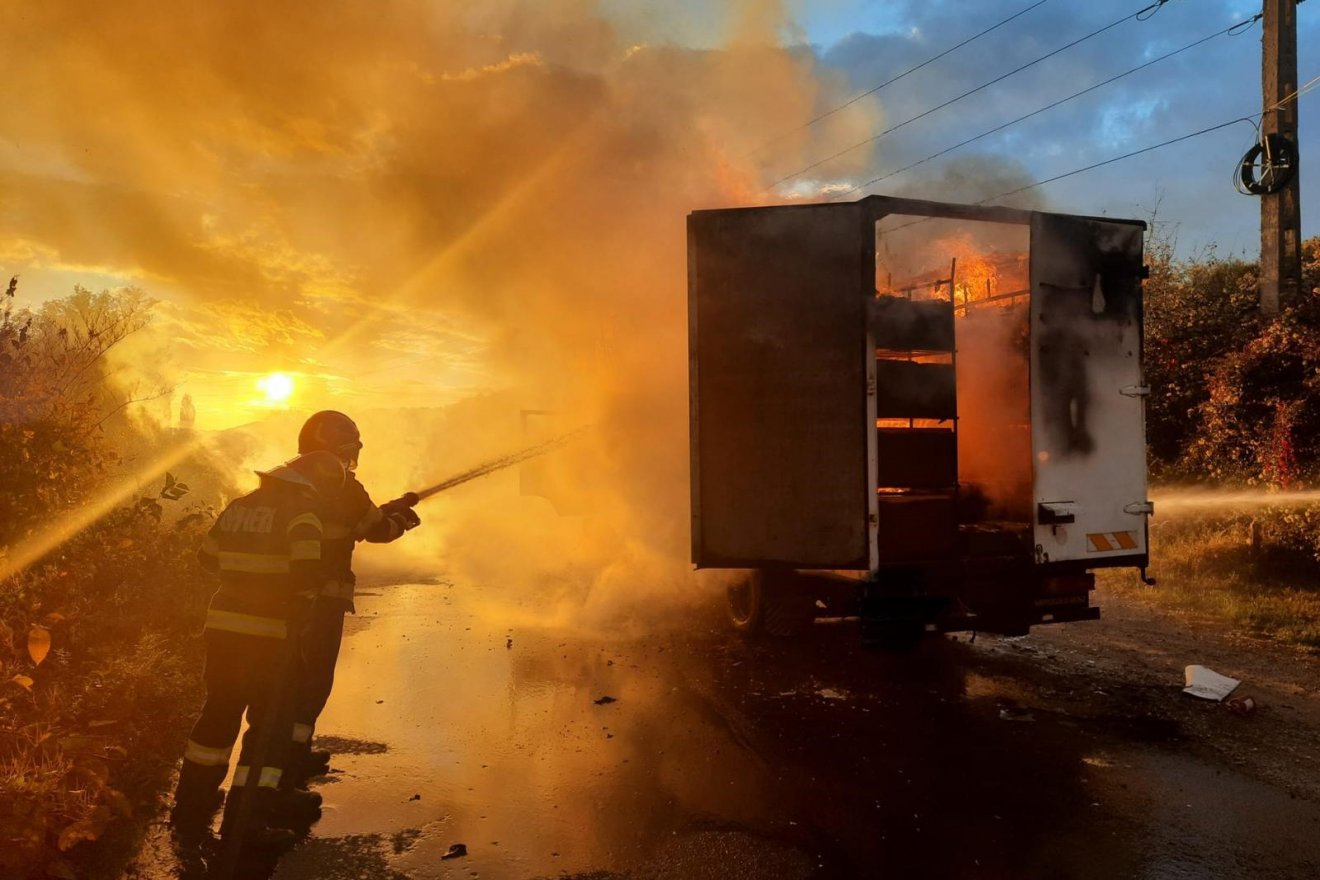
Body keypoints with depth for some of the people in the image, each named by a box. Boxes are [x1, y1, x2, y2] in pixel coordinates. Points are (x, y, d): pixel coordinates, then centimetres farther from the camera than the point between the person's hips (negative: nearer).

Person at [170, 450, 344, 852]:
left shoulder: (241, 504, 11)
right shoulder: (302, 511, -11)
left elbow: (207, 556, 19)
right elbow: (308, 573, -22)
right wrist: (309, 588, -1)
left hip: (222, 626, 7)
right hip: (269, 634, -7)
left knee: (219, 714, 21)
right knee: (270, 722, 6)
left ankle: (189, 813, 32)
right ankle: (245, 822, 8)